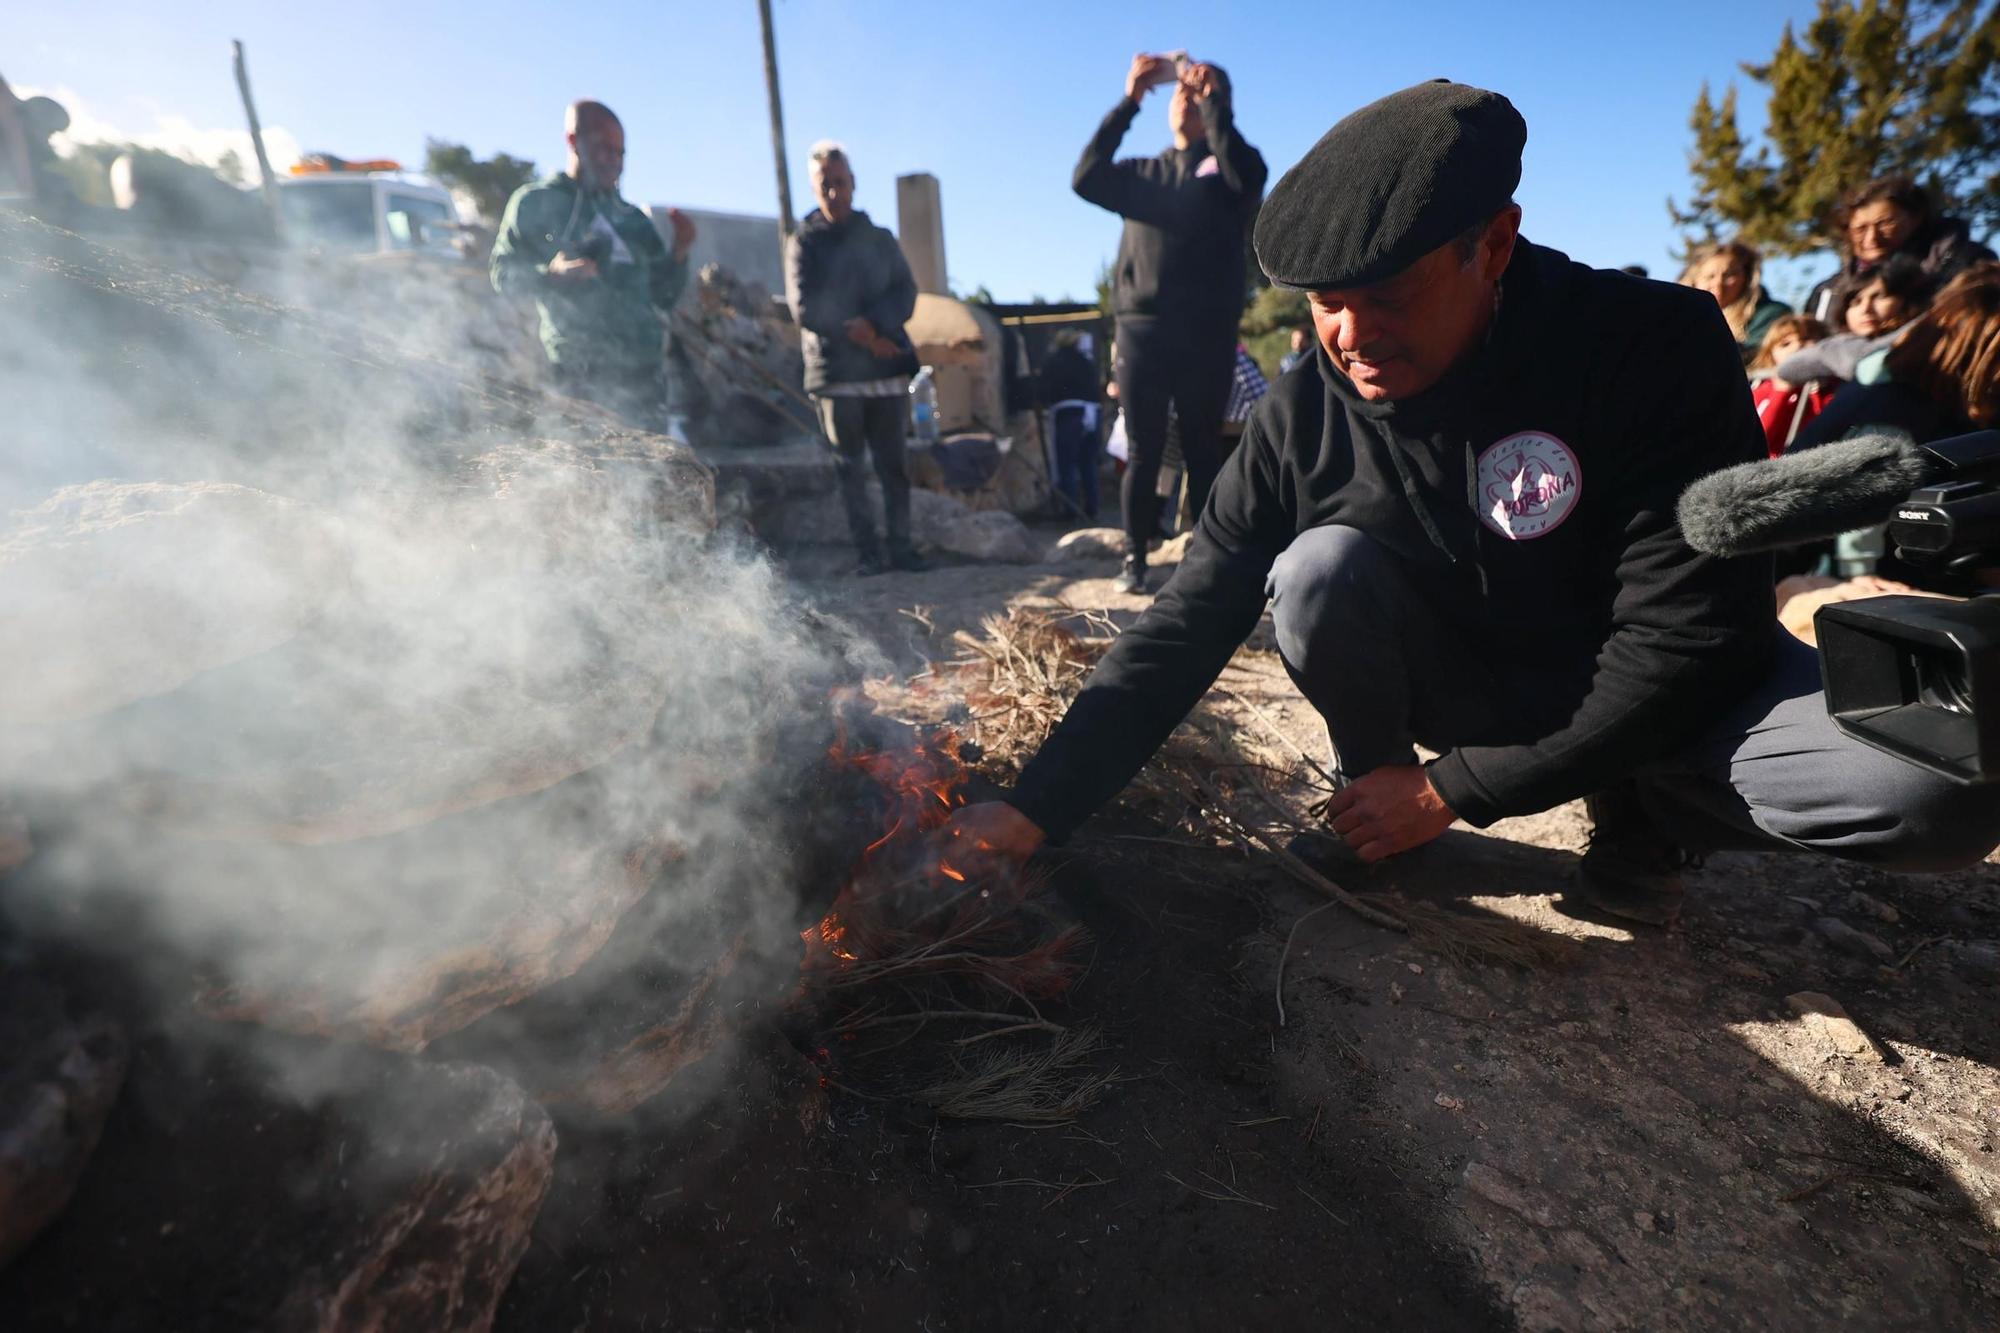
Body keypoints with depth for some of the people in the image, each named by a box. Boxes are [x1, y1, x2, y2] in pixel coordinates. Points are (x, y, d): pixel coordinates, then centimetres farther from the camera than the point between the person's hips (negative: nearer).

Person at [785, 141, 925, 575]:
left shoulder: (880, 239, 16)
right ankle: (868, 551, 2)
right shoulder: (803, 242, 9)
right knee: (851, 467, -1)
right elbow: (803, 307, -4)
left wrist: (872, 324, -14)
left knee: (892, 464, 0)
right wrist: (859, 336, -12)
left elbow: (906, 294, 4)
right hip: (835, 372, -2)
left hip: (888, 368, 2)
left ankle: (900, 545, 4)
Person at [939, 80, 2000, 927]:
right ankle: (1368, 801, -1)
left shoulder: (1655, 348, -21)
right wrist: (1035, 808, -25)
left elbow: (1686, 638, -23)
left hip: (1667, 699, 0)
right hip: (1470, 690, 1)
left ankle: (1635, 816, 4)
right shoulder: (1304, 419, -16)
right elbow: (1184, 631, -19)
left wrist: (1455, 791, -25)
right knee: (1321, 568, -26)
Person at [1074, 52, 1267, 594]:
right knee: (1144, 452, -1)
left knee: (1203, 449, 1)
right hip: (1141, 330, 1)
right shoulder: (1142, 172, 19)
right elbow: (1086, 178, 2)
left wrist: (1213, 99, -3)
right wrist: (1129, 100, -1)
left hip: (1207, 332, -1)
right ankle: (1135, 557, 4)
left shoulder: (1227, 169, 13)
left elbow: (1248, 174, -11)